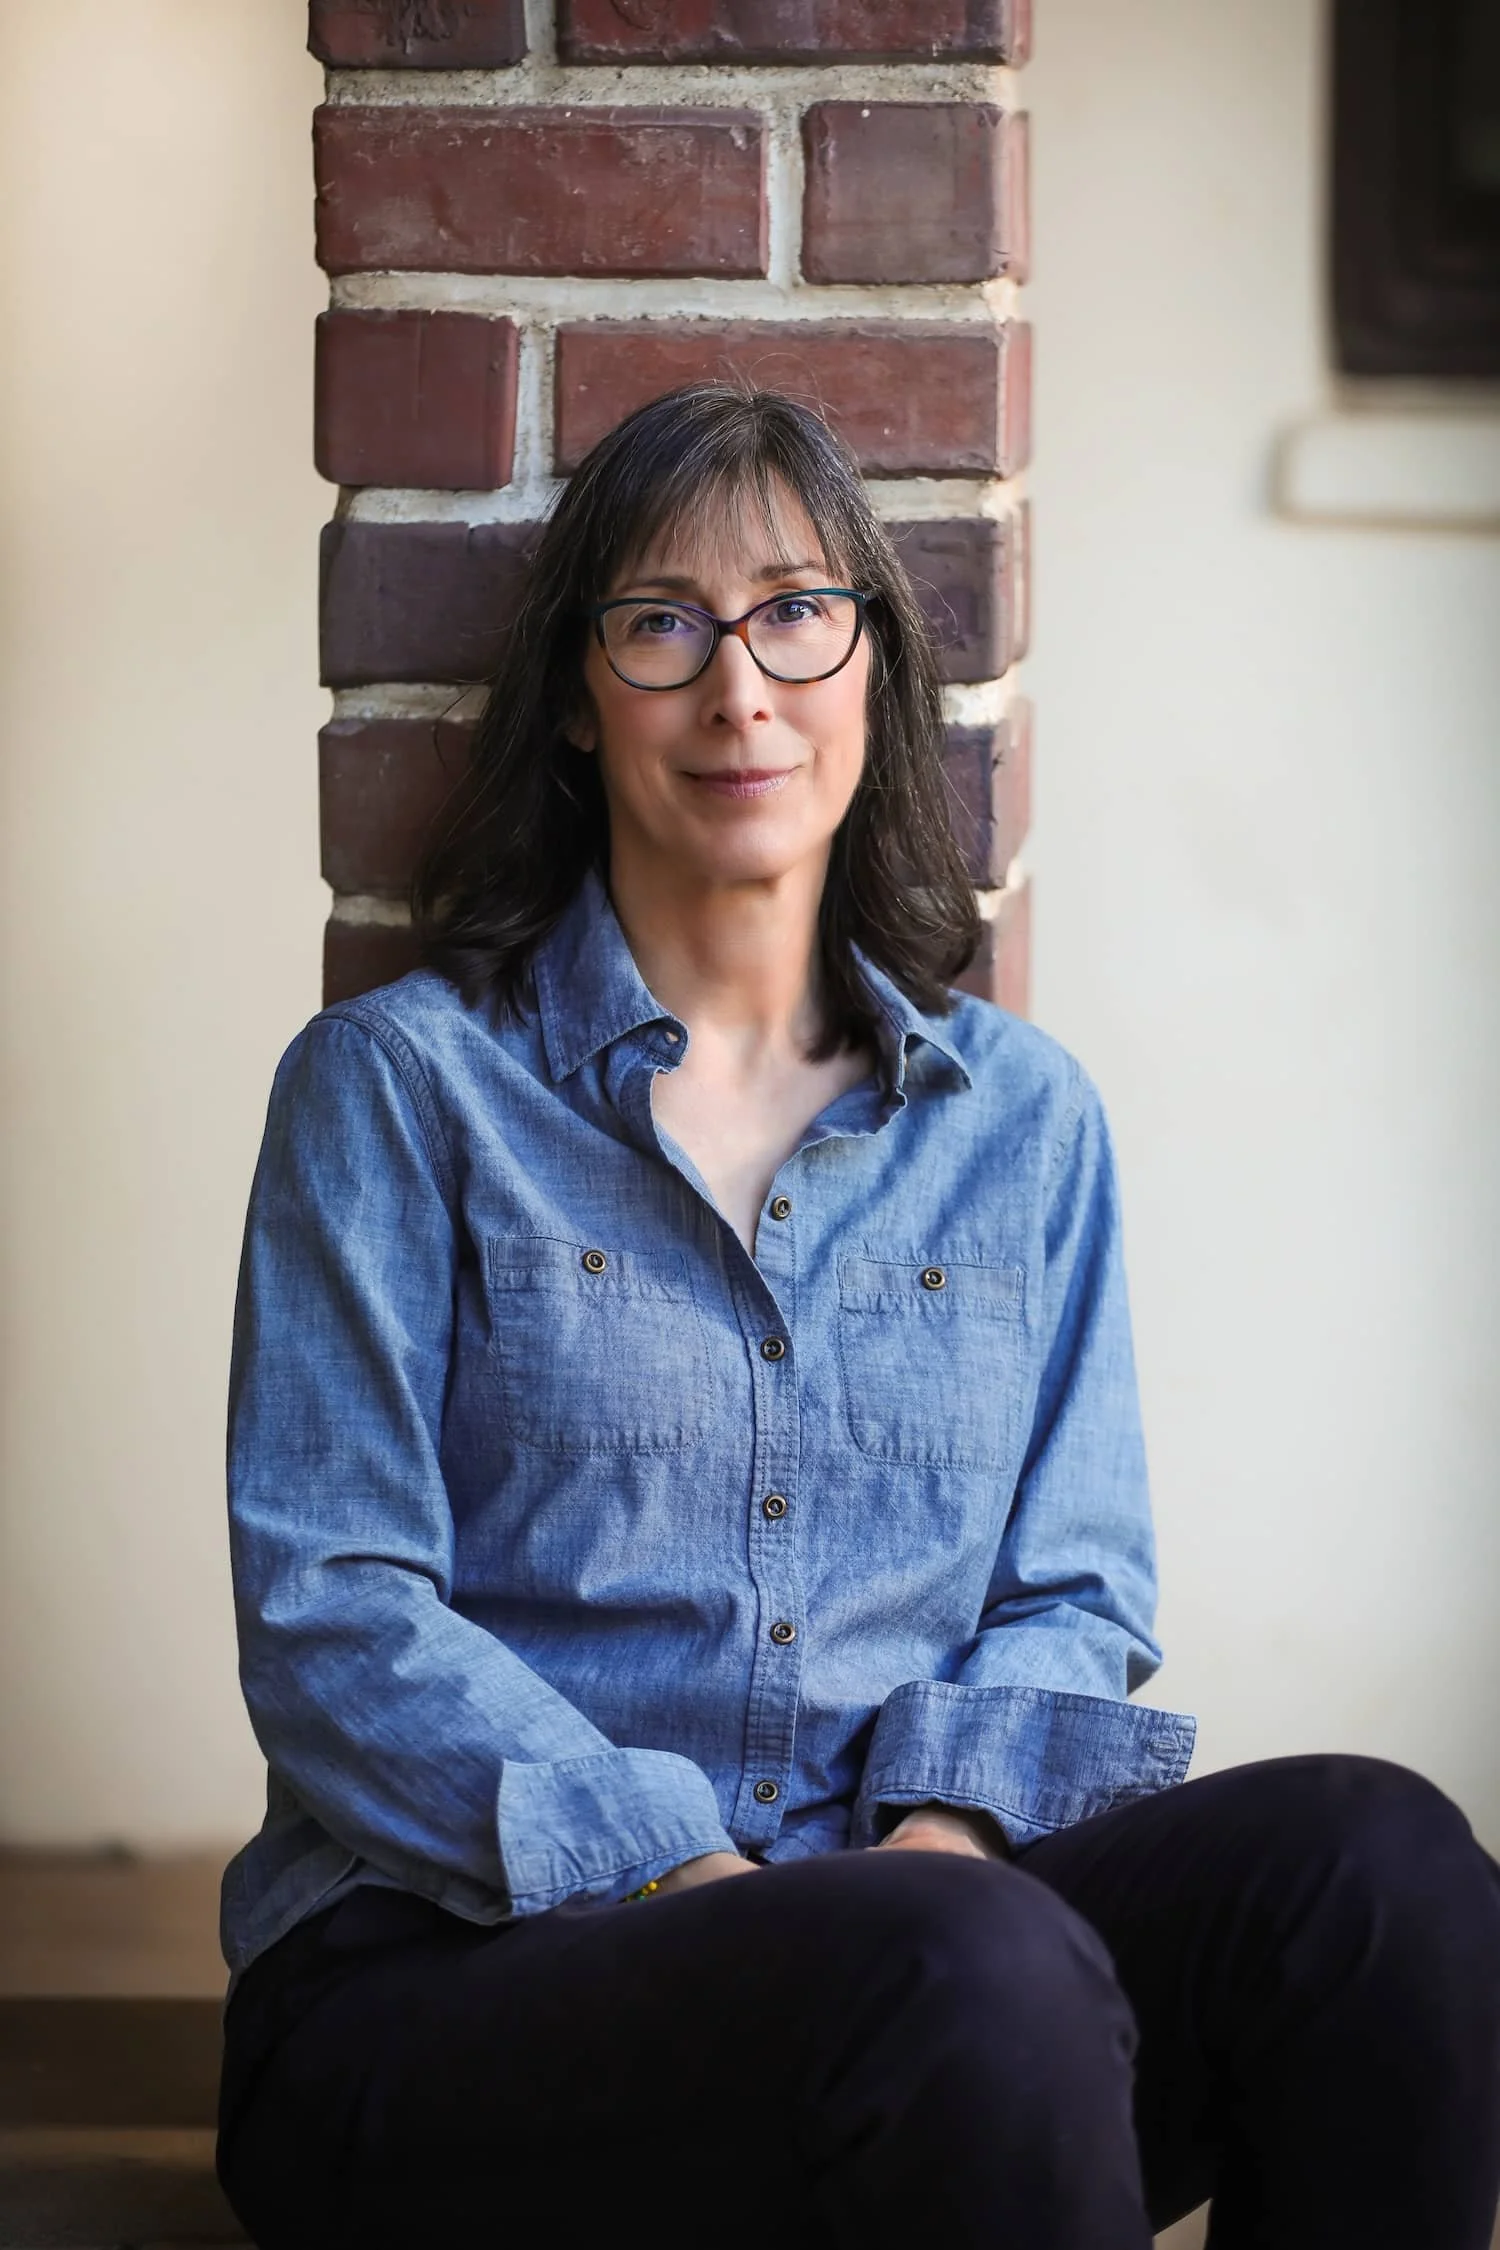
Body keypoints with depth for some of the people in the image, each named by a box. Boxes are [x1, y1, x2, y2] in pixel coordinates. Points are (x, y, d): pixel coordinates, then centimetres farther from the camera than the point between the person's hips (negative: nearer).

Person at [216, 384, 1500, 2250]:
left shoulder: (1024, 1121, 16)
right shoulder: (398, 1086, 5)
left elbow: (1075, 1592, 13)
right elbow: (328, 1622, -3)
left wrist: (950, 1826, -11)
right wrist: (687, 1881, -17)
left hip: (899, 1909, 4)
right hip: (450, 1983, -4)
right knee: (975, 1971, -37)